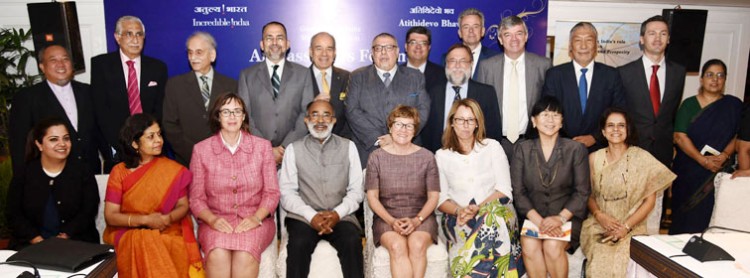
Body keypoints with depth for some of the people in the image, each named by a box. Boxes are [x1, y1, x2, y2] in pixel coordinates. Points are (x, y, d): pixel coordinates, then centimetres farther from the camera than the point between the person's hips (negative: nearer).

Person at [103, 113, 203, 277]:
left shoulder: (173, 170, 5)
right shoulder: (119, 172, 2)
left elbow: (183, 206, 4)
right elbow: (110, 216, -1)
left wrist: (167, 218, -18)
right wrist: (145, 220, -15)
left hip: (168, 231, 0)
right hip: (130, 233, 0)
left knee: (180, 254, -30)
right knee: (146, 246, -32)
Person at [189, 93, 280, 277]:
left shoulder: (262, 146, 3)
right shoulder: (201, 149, 3)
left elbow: (272, 192, 2)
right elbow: (196, 197, 4)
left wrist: (256, 218, -15)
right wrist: (212, 219, -14)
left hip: (254, 220, 0)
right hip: (216, 220, 1)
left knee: (244, 256, -31)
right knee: (217, 255, -31)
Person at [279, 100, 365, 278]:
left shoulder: (348, 147, 10)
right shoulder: (294, 150, 7)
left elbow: (356, 190, 6)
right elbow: (287, 192, 1)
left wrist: (337, 213, -12)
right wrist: (311, 216, -14)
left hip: (340, 217, 1)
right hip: (303, 217, 0)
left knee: (352, 242, -29)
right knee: (298, 244, -31)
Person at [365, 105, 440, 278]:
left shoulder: (426, 157, 6)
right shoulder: (377, 157, 5)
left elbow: (433, 196, 5)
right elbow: (372, 197, 3)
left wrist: (416, 220, -12)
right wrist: (392, 221, -12)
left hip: (420, 216, 1)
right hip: (387, 217, 0)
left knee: (417, 244, -32)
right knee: (397, 246, -31)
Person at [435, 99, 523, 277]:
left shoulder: (492, 147, 10)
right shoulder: (442, 156, 13)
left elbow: (504, 190, 2)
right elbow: (441, 199, 7)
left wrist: (478, 209, -14)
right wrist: (459, 211, -15)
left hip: (495, 213, 1)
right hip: (457, 218, 0)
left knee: (491, 218, -36)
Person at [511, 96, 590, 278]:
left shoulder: (576, 150, 2)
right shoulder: (523, 149, 5)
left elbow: (582, 192, -1)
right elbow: (518, 191, -1)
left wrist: (560, 218, -17)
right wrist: (538, 220, -16)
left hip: (567, 216, -1)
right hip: (533, 216, 1)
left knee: (552, 246, -28)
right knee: (529, 246, -27)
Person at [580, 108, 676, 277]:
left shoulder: (642, 158, -2)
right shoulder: (594, 158, 6)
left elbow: (650, 200, -1)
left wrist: (626, 227, -11)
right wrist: (599, 215, -10)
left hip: (632, 227, -1)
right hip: (598, 224, 1)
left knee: (620, 262, -28)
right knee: (599, 262, -26)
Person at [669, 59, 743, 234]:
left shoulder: (734, 105, 6)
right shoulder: (689, 104, 1)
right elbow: (680, 136, -7)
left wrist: (723, 156, -14)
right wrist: (702, 160, -16)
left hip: (718, 171, 1)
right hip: (689, 170, -1)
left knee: (708, 212, 0)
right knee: (684, 212, 5)